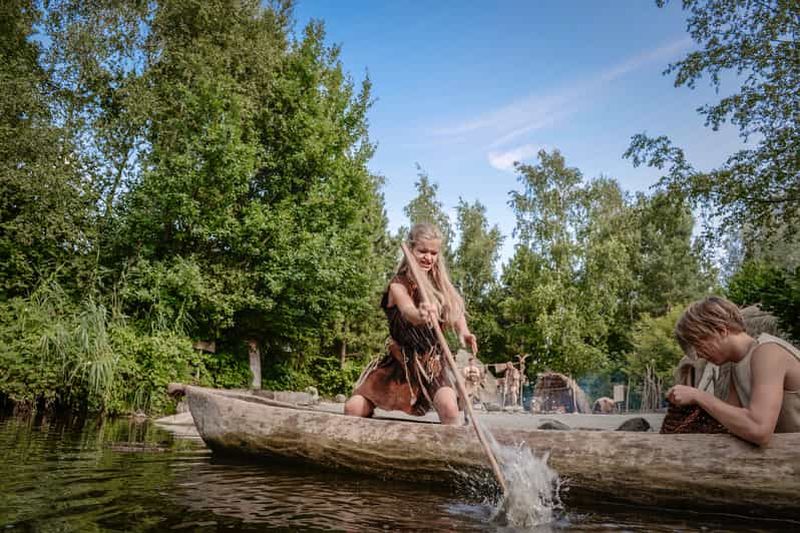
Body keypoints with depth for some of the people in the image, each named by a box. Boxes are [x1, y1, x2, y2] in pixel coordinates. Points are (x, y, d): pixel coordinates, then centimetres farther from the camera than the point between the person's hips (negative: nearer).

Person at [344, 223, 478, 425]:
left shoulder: (441, 283, 2)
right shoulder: (399, 285, -12)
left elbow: (457, 313, 12)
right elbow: (408, 312, -33)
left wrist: (463, 332, -13)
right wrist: (421, 316, -58)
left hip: (433, 363, 2)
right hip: (399, 361, -1)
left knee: (449, 408, -27)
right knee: (353, 408, -13)